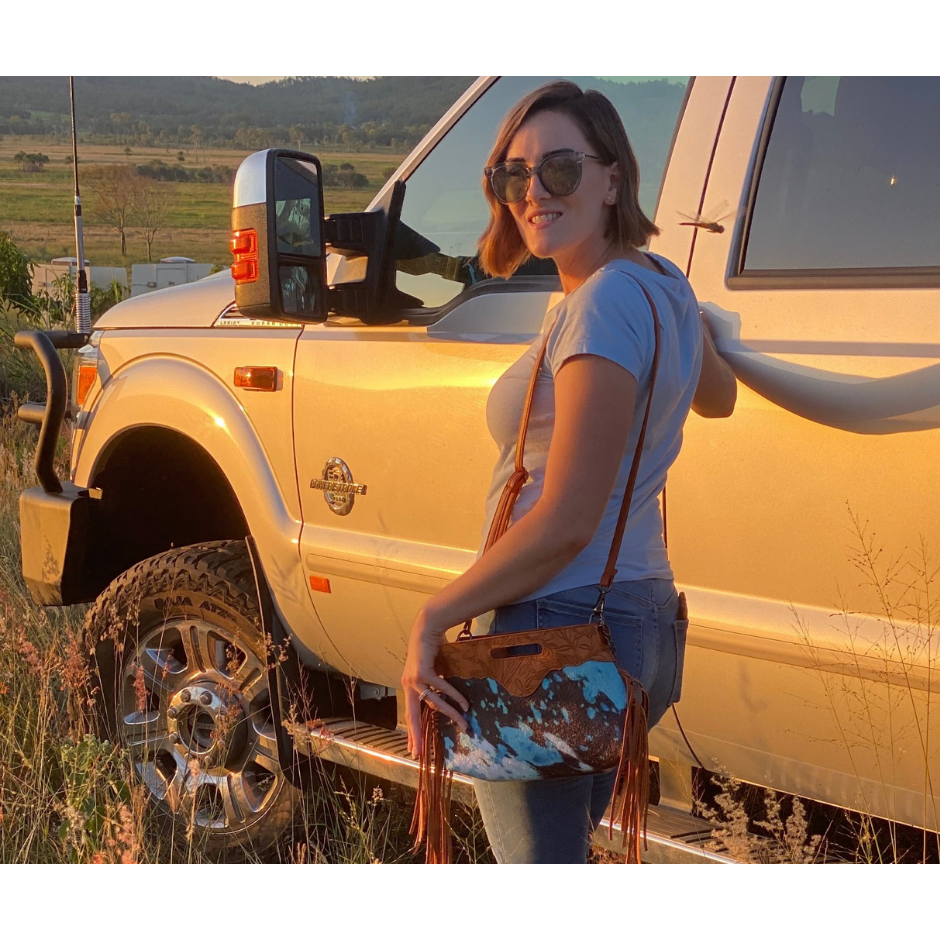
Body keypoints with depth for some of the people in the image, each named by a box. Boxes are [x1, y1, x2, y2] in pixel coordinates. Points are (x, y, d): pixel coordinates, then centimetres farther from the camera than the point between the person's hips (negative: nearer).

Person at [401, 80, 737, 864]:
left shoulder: (604, 305, -20)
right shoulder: (661, 283, 8)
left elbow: (567, 521, -24)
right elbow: (718, 397, 30)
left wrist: (434, 618, -17)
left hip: (558, 635, -10)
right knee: (568, 847, 24)